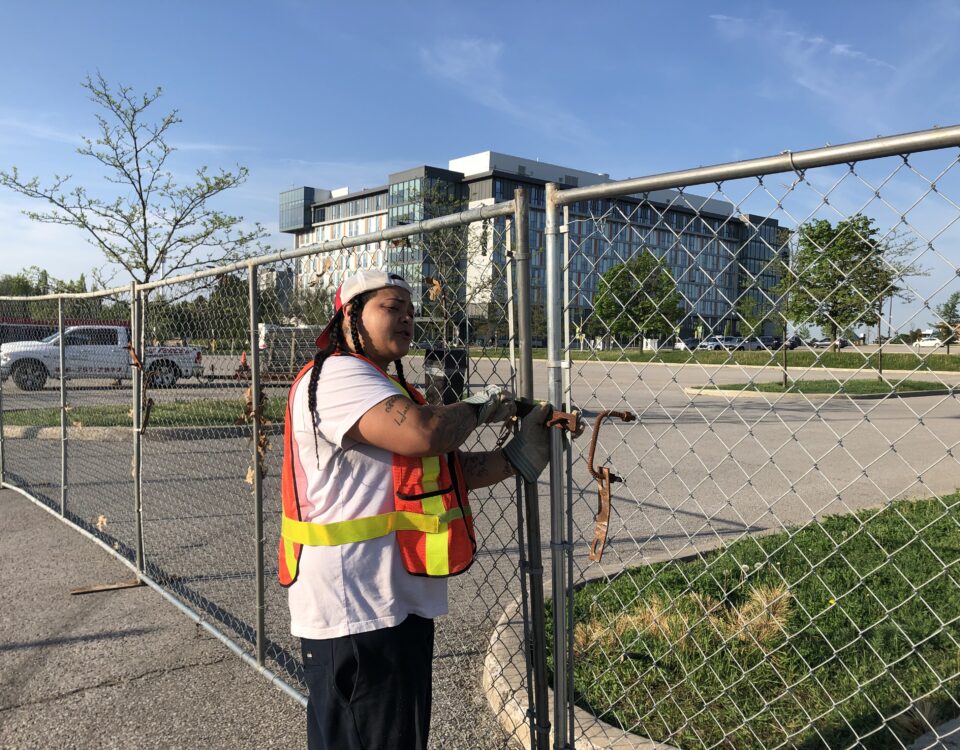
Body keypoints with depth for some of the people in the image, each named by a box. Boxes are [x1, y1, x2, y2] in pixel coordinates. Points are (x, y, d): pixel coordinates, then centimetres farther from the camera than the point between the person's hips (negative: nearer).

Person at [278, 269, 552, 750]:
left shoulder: (385, 386, 19)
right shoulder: (337, 377, -15)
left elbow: (442, 470, 14)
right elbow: (423, 435, -30)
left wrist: (517, 458, 0)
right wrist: (477, 408, -10)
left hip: (391, 603, 11)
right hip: (354, 608, -11)